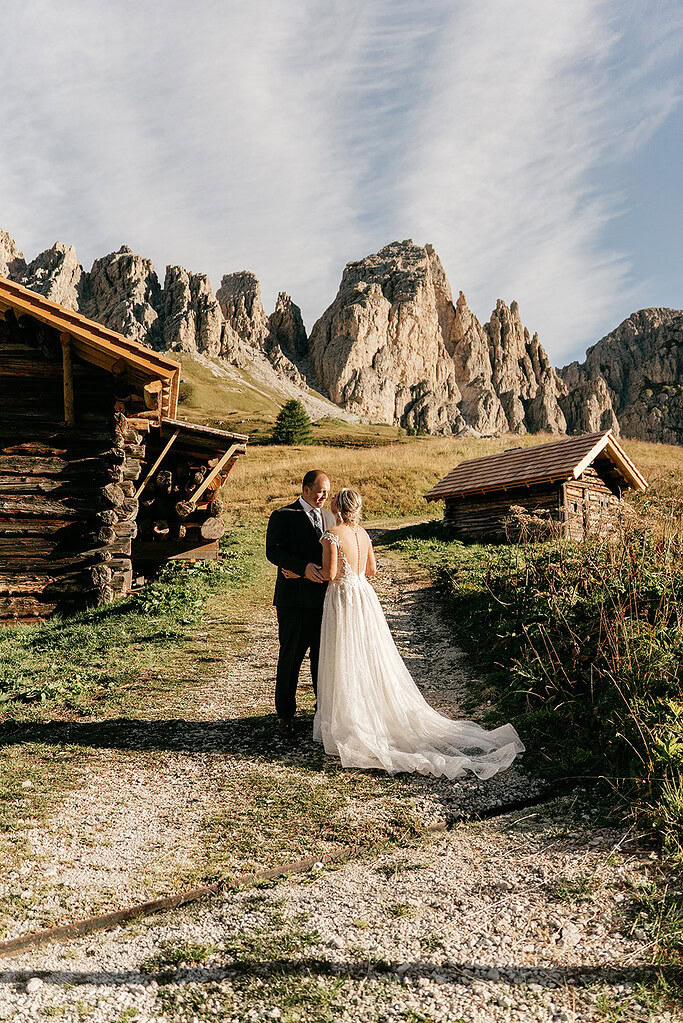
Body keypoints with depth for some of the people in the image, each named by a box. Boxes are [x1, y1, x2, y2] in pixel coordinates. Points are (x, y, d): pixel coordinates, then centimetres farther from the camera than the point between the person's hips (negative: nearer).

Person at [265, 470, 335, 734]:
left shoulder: (329, 517, 15)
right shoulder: (282, 516, -2)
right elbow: (273, 551, -11)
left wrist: (302, 570, -3)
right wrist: (303, 567, -25)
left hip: (324, 598, 5)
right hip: (294, 600, -4)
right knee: (290, 657, 3)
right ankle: (285, 714, 16)